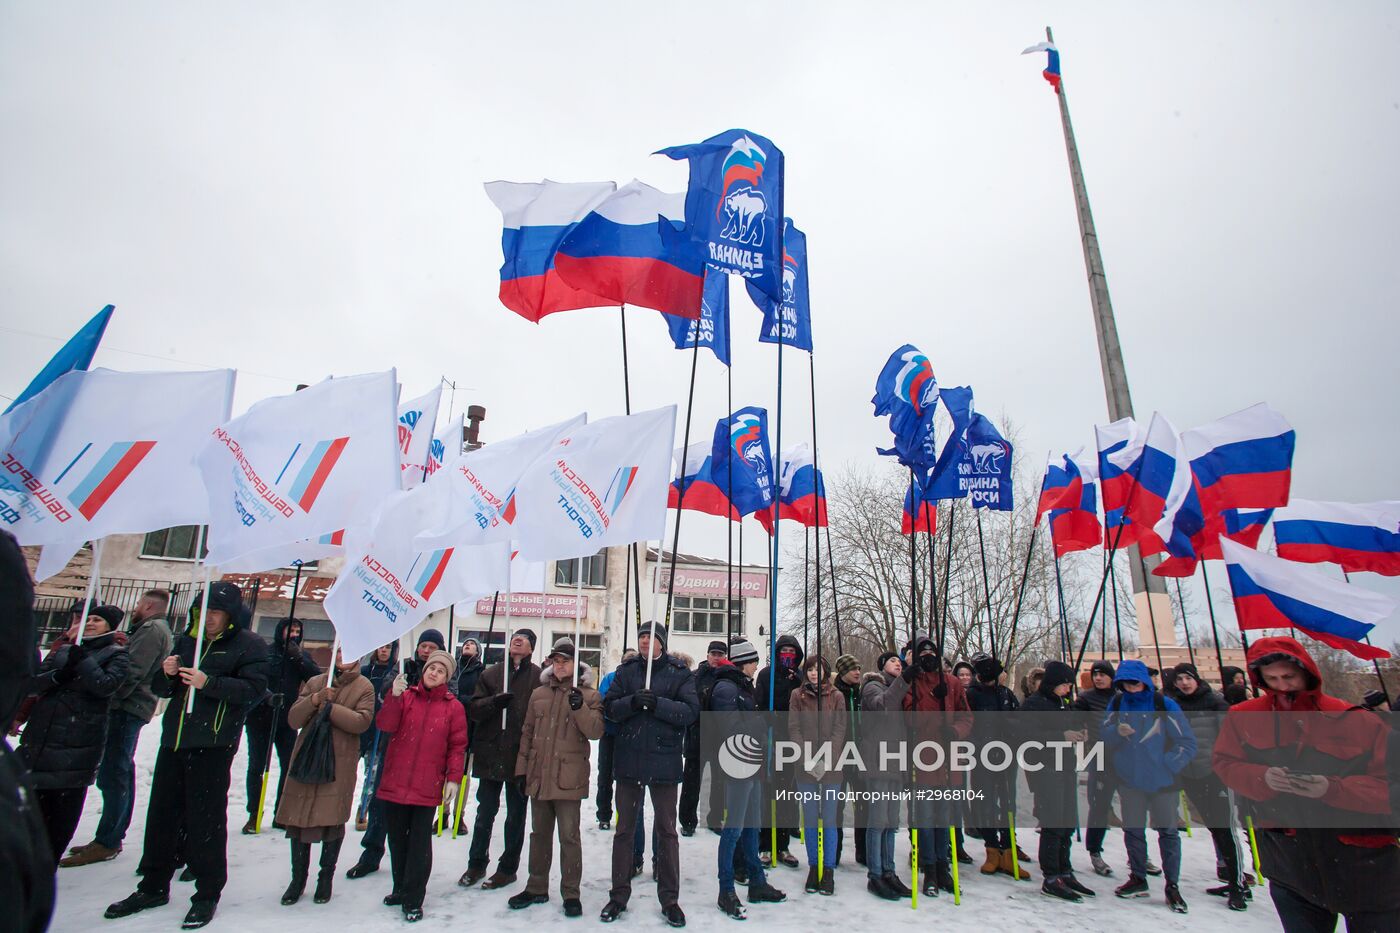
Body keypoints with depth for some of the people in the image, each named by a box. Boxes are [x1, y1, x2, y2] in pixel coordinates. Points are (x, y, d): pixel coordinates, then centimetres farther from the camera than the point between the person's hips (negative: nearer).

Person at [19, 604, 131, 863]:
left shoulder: (116, 655, 4)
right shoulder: (63, 651, 17)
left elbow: (106, 685, -13)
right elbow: (33, 683, 6)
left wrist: (82, 661, -16)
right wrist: (58, 675, -13)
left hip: (77, 744, -4)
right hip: (40, 736, 4)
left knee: (64, 808, 1)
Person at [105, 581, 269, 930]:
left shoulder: (250, 645, -6)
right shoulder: (187, 639, 13)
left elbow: (254, 689, -17)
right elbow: (160, 687, 17)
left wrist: (209, 683, -25)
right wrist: (167, 673, -5)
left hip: (212, 744, -7)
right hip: (174, 739, 7)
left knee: (206, 818, 0)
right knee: (162, 812, 15)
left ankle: (207, 894, 13)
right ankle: (153, 886, 32)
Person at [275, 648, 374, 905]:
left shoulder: (364, 687, 0)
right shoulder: (315, 682, 9)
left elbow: (362, 721, -14)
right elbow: (293, 720, 2)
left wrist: (330, 706, -15)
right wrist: (316, 699, -15)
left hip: (340, 763, -3)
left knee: (333, 819, 2)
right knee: (297, 817, 7)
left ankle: (326, 878, 22)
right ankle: (298, 877, 27)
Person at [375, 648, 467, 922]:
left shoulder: (453, 707, -1)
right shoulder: (406, 696, 4)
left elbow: (458, 746, 0)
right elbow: (386, 725, -10)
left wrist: (453, 778, -8)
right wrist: (394, 696, -24)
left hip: (427, 787, -3)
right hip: (395, 782, 3)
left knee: (420, 843, 1)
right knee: (397, 839, 16)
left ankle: (412, 899, 15)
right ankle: (401, 889, 34)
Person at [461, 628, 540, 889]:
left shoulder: (538, 677, -4)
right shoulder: (490, 674, 7)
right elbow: (473, 709, 3)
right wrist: (493, 702, -17)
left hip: (521, 755, -3)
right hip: (490, 753, 3)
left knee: (516, 814, 11)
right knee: (485, 811, 15)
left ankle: (508, 868, 26)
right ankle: (477, 863, 33)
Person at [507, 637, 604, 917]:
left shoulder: (588, 695, -3)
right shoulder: (539, 694, 8)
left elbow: (595, 732, -13)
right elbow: (527, 732, 12)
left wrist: (579, 708, -27)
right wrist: (522, 768, 9)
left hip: (568, 777, -4)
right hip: (539, 776, 5)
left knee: (569, 836, 1)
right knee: (539, 833, 17)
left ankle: (570, 893, 15)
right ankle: (537, 888, 31)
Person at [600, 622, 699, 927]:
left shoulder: (680, 673, -2)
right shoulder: (626, 671, 5)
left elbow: (691, 711, -11)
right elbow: (609, 707, -2)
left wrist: (657, 703, -23)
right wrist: (633, 702, -21)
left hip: (663, 761, -2)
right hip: (628, 760, 2)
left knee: (666, 830, 9)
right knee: (624, 829, 13)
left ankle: (670, 899, 22)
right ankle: (619, 895, 28)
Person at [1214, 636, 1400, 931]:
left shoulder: (1357, 721, -12)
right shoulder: (1241, 718, -6)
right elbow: (1225, 764, 1)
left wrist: (1333, 788, -26)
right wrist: (1261, 778, -19)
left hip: (1364, 863, -1)